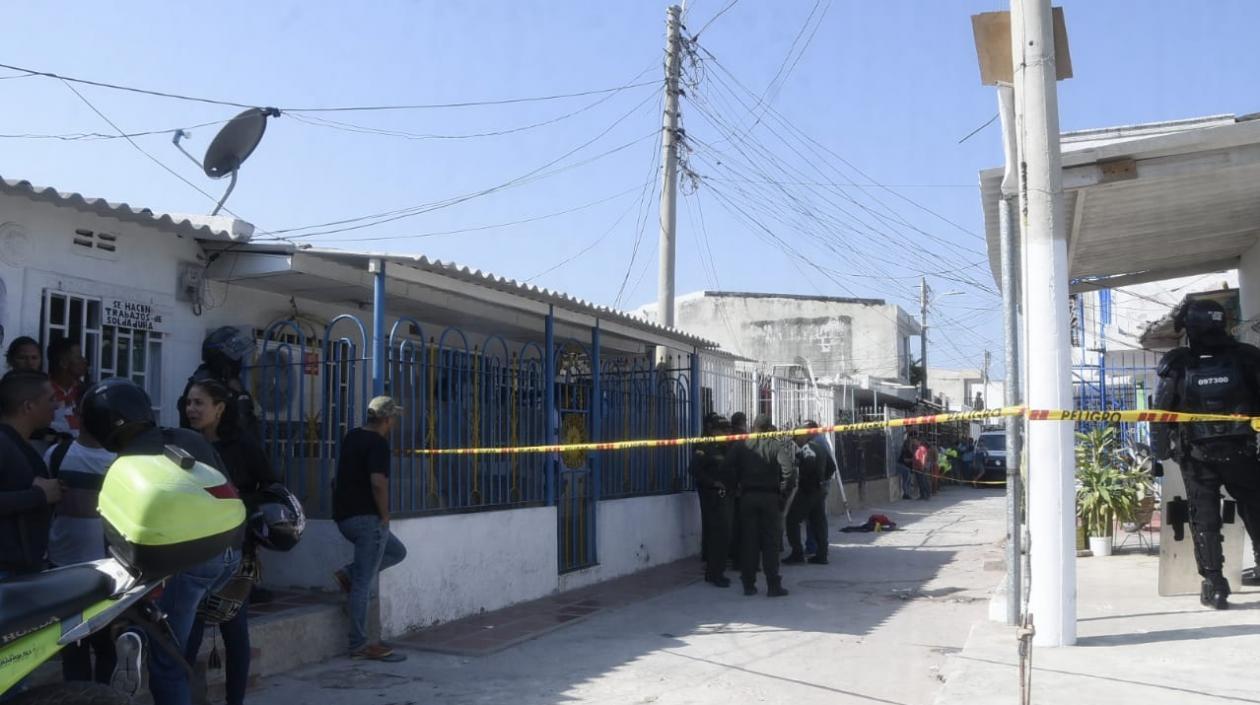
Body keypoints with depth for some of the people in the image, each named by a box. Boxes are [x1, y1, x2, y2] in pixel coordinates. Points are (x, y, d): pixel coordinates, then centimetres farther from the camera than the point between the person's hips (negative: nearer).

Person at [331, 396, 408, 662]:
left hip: (345, 516, 9)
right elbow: (378, 482, -25)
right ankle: (359, 645, 0)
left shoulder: (351, 437, 15)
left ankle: (348, 574, 9)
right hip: (366, 518, -9)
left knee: (396, 551, 23)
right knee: (363, 584, -4)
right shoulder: (378, 443, -14)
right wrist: (385, 515, -12)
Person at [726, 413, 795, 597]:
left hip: (747, 496, 2)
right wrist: (784, 491, -5)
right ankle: (773, 585, 4)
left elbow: (730, 467, -7)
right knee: (770, 542, 4)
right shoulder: (777, 444, -5)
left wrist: (737, 487, 4)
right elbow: (788, 468, -16)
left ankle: (748, 585, 11)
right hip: (770, 497, -2)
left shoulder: (740, 444, 2)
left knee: (748, 541, 8)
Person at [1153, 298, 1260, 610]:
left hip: (1197, 457, -1)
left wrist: (1161, 452, 4)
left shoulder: (1176, 364, -7)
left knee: (1205, 520, 5)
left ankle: (1215, 586, 3)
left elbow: (1161, 412, -6)